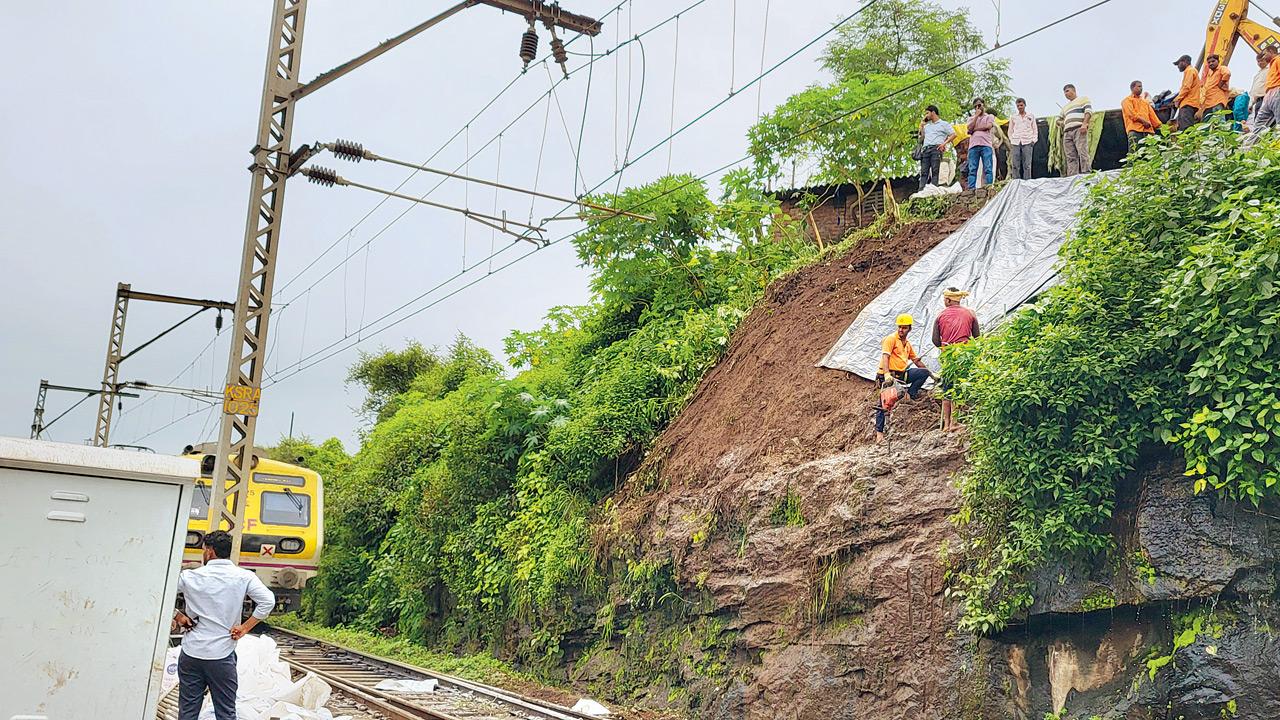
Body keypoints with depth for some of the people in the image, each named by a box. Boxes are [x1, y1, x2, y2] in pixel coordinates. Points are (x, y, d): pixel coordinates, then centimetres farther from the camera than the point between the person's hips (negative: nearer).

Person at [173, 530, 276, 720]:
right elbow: (268, 601, -13)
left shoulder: (189, 576, -1)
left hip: (190, 654, 1)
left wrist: (176, 616, 9)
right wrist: (244, 628, -4)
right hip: (222, 655, -1)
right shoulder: (244, 577, -4)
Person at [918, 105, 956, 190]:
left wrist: (944, 143, -6)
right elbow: (922, 138, 25)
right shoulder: (926, 126, 30)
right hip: (925, 149, 5)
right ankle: (921, 191, -18)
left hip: (936, 149, -5)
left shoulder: (944, 124, 13)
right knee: (924, 172, -8)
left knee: (935, 171, -14)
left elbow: (953, 134, 5)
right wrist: (921, 128, 16)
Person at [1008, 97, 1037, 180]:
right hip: (1015, 142, 1)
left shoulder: (1031, 116, 16)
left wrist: (1033, 140, 2)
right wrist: (1011, 140, 5)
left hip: (1027, 142, -1)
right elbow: (1010, 130, 18)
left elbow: (1035, 129, 15)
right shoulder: (1013, 117, 17)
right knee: (1015, 165, -8)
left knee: (1027, 165, -8)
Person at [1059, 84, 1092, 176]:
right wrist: (1060, 123, 11)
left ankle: (1086, 174, -27)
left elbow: (1089, 111, 0)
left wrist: (1084, 124, -17)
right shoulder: (1065, 107, 35)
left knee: (1082, 153, -19)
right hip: (1067, 132, 6)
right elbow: (1059, 119, 37)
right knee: (1070, 157, -5)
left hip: (1079, 129, -6)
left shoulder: (1083, 99, 16)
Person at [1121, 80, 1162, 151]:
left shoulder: (1145, 101, 30)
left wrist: (1159, 126, 11)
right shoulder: (1127, 100, 12)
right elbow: (1132, 114, -3)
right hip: (1135, 130, -6)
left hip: (1148, 130, 6)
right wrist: (1143, 121, -13)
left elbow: (1152, 114, 23)